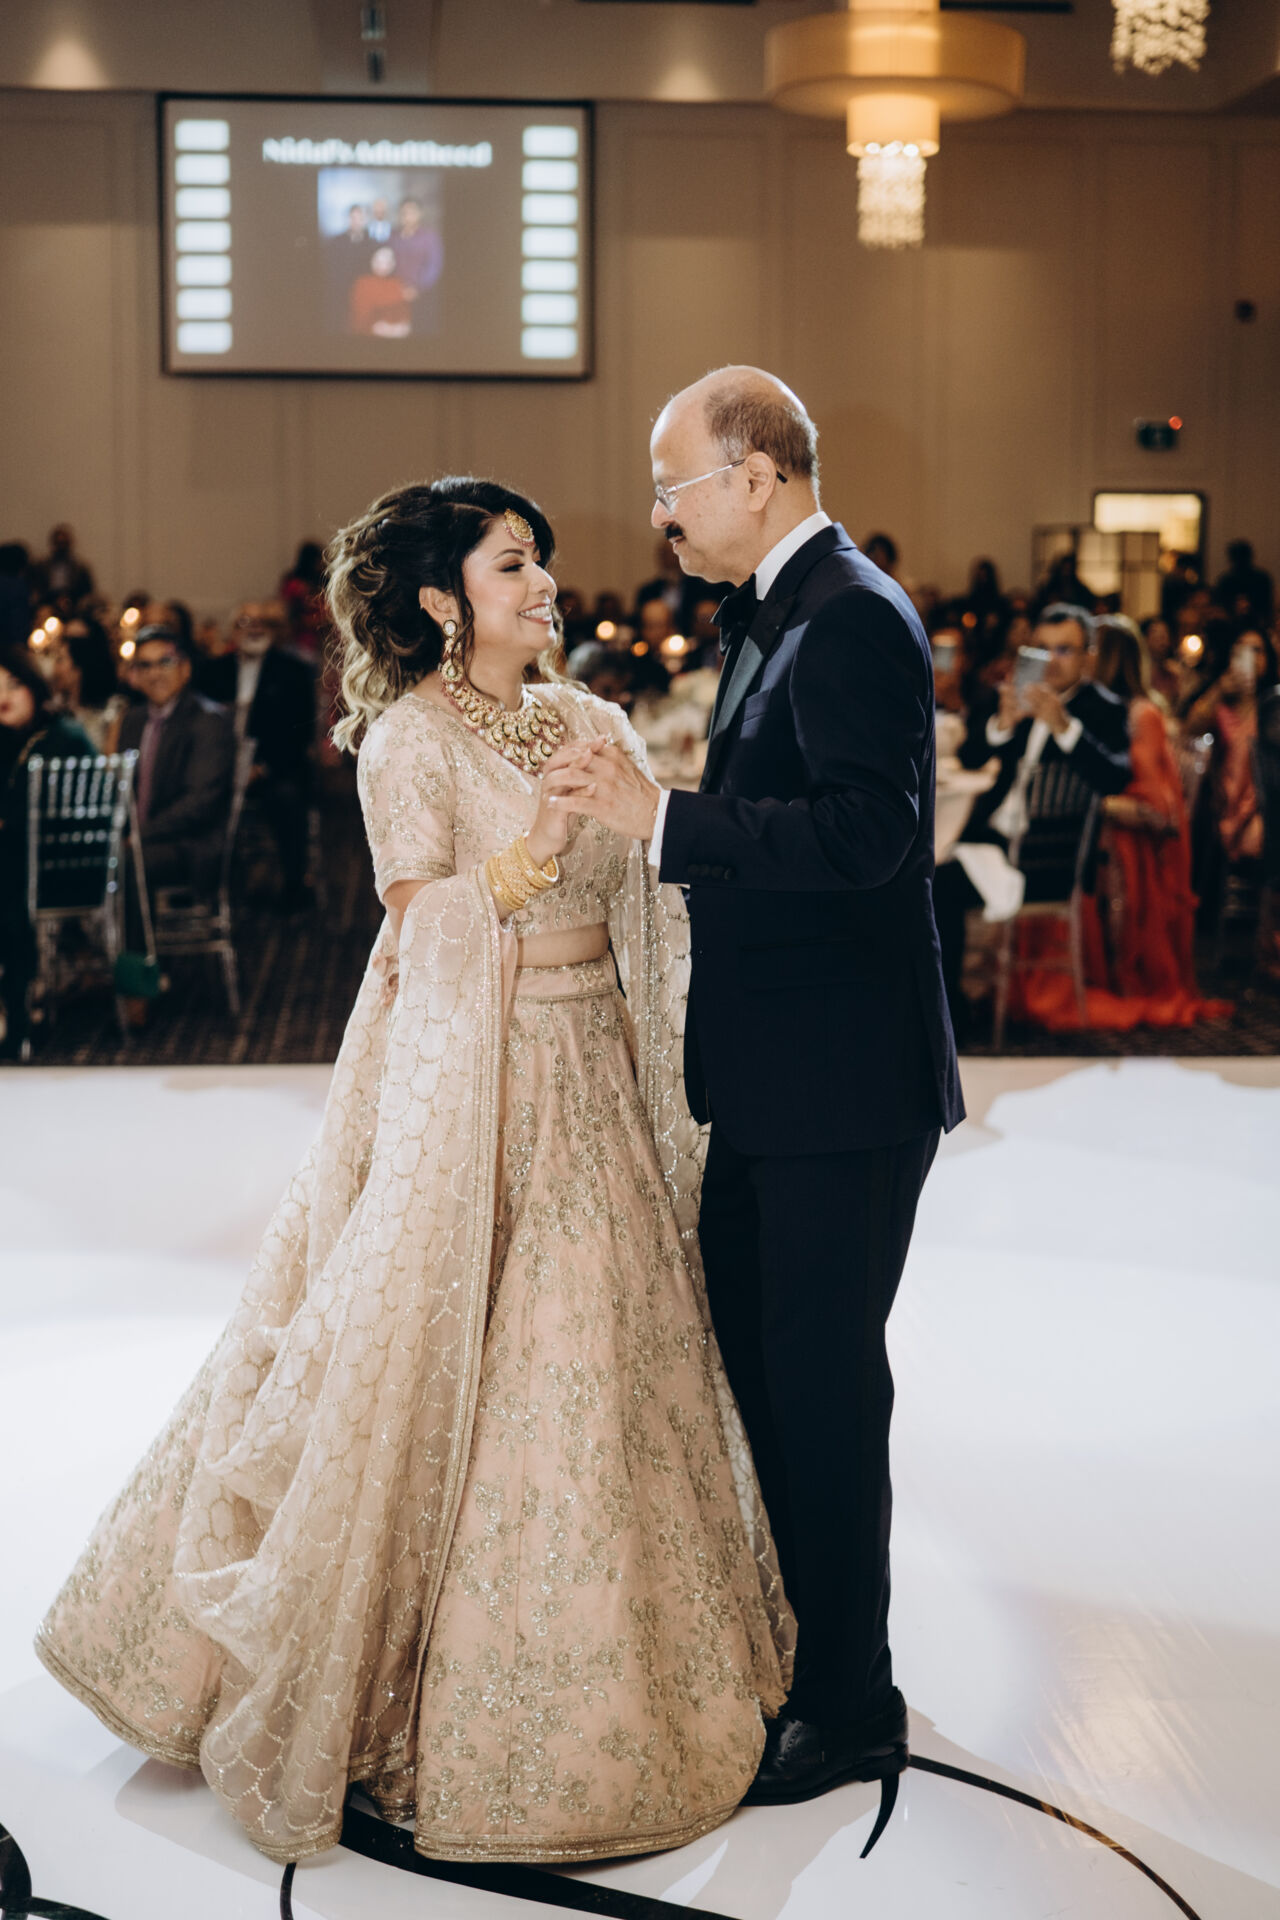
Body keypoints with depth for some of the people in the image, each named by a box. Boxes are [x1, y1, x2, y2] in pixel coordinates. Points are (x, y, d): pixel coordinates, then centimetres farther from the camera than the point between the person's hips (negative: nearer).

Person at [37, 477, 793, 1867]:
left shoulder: (590, 722, 10)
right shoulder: (409, 743, -8)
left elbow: (640, 906, 12)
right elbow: (422, 936, -13)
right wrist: (531, 842, -24)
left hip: (589, 1075, 7)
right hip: (467, 1085, -6)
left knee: (600, 1366, 12)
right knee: (460, 1379, -1)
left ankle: (591, 1682, 28)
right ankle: (460, 1698, 16)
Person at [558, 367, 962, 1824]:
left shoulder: (852, 620, -17)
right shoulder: (777, 612, 14)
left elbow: (865, 831, -28)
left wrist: (664, 820, -26)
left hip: (841, 1090, -10)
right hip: (775, 1075, 10)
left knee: (821, 1379, -1)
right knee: (749, 1345, 19)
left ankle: (848, 1711, 14)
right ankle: (802, 1632, 37)